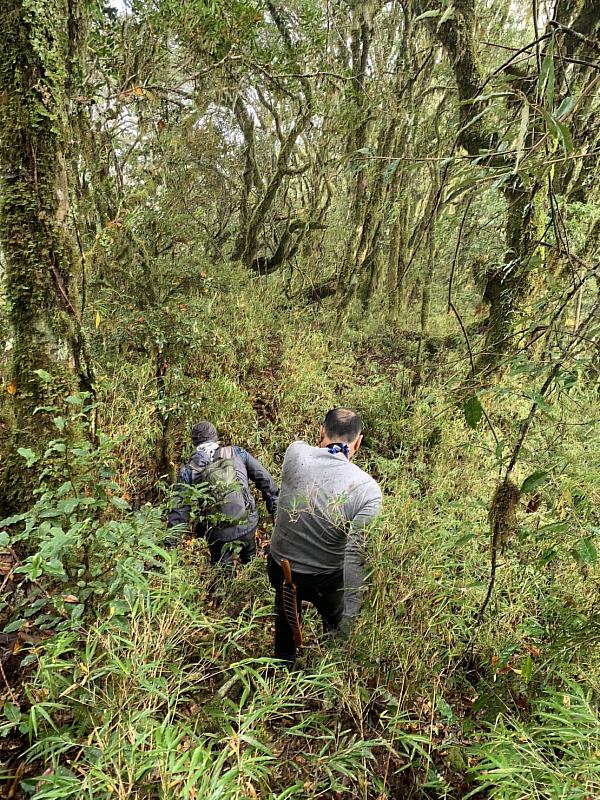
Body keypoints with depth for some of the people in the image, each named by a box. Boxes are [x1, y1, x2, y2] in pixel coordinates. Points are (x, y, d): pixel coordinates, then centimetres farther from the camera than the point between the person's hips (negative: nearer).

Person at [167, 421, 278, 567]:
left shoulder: (188, 471, -4)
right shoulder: (236, 452, -2)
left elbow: (179, 509, -6)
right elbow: (264, 478, 4)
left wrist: (171, 540, 0)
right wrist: (275, 502, 16)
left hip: (219, 534, -1)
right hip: (249, 523, 2)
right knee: (250, 560, 30)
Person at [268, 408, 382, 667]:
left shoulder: (296, 453, -22)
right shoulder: (368, 489, -26)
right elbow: (355, 557, -28)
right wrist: (349, 619, -23)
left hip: (280, 568, 2)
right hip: (324, 581, -1)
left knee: (286, 616, 33)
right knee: (335, 621, 33)